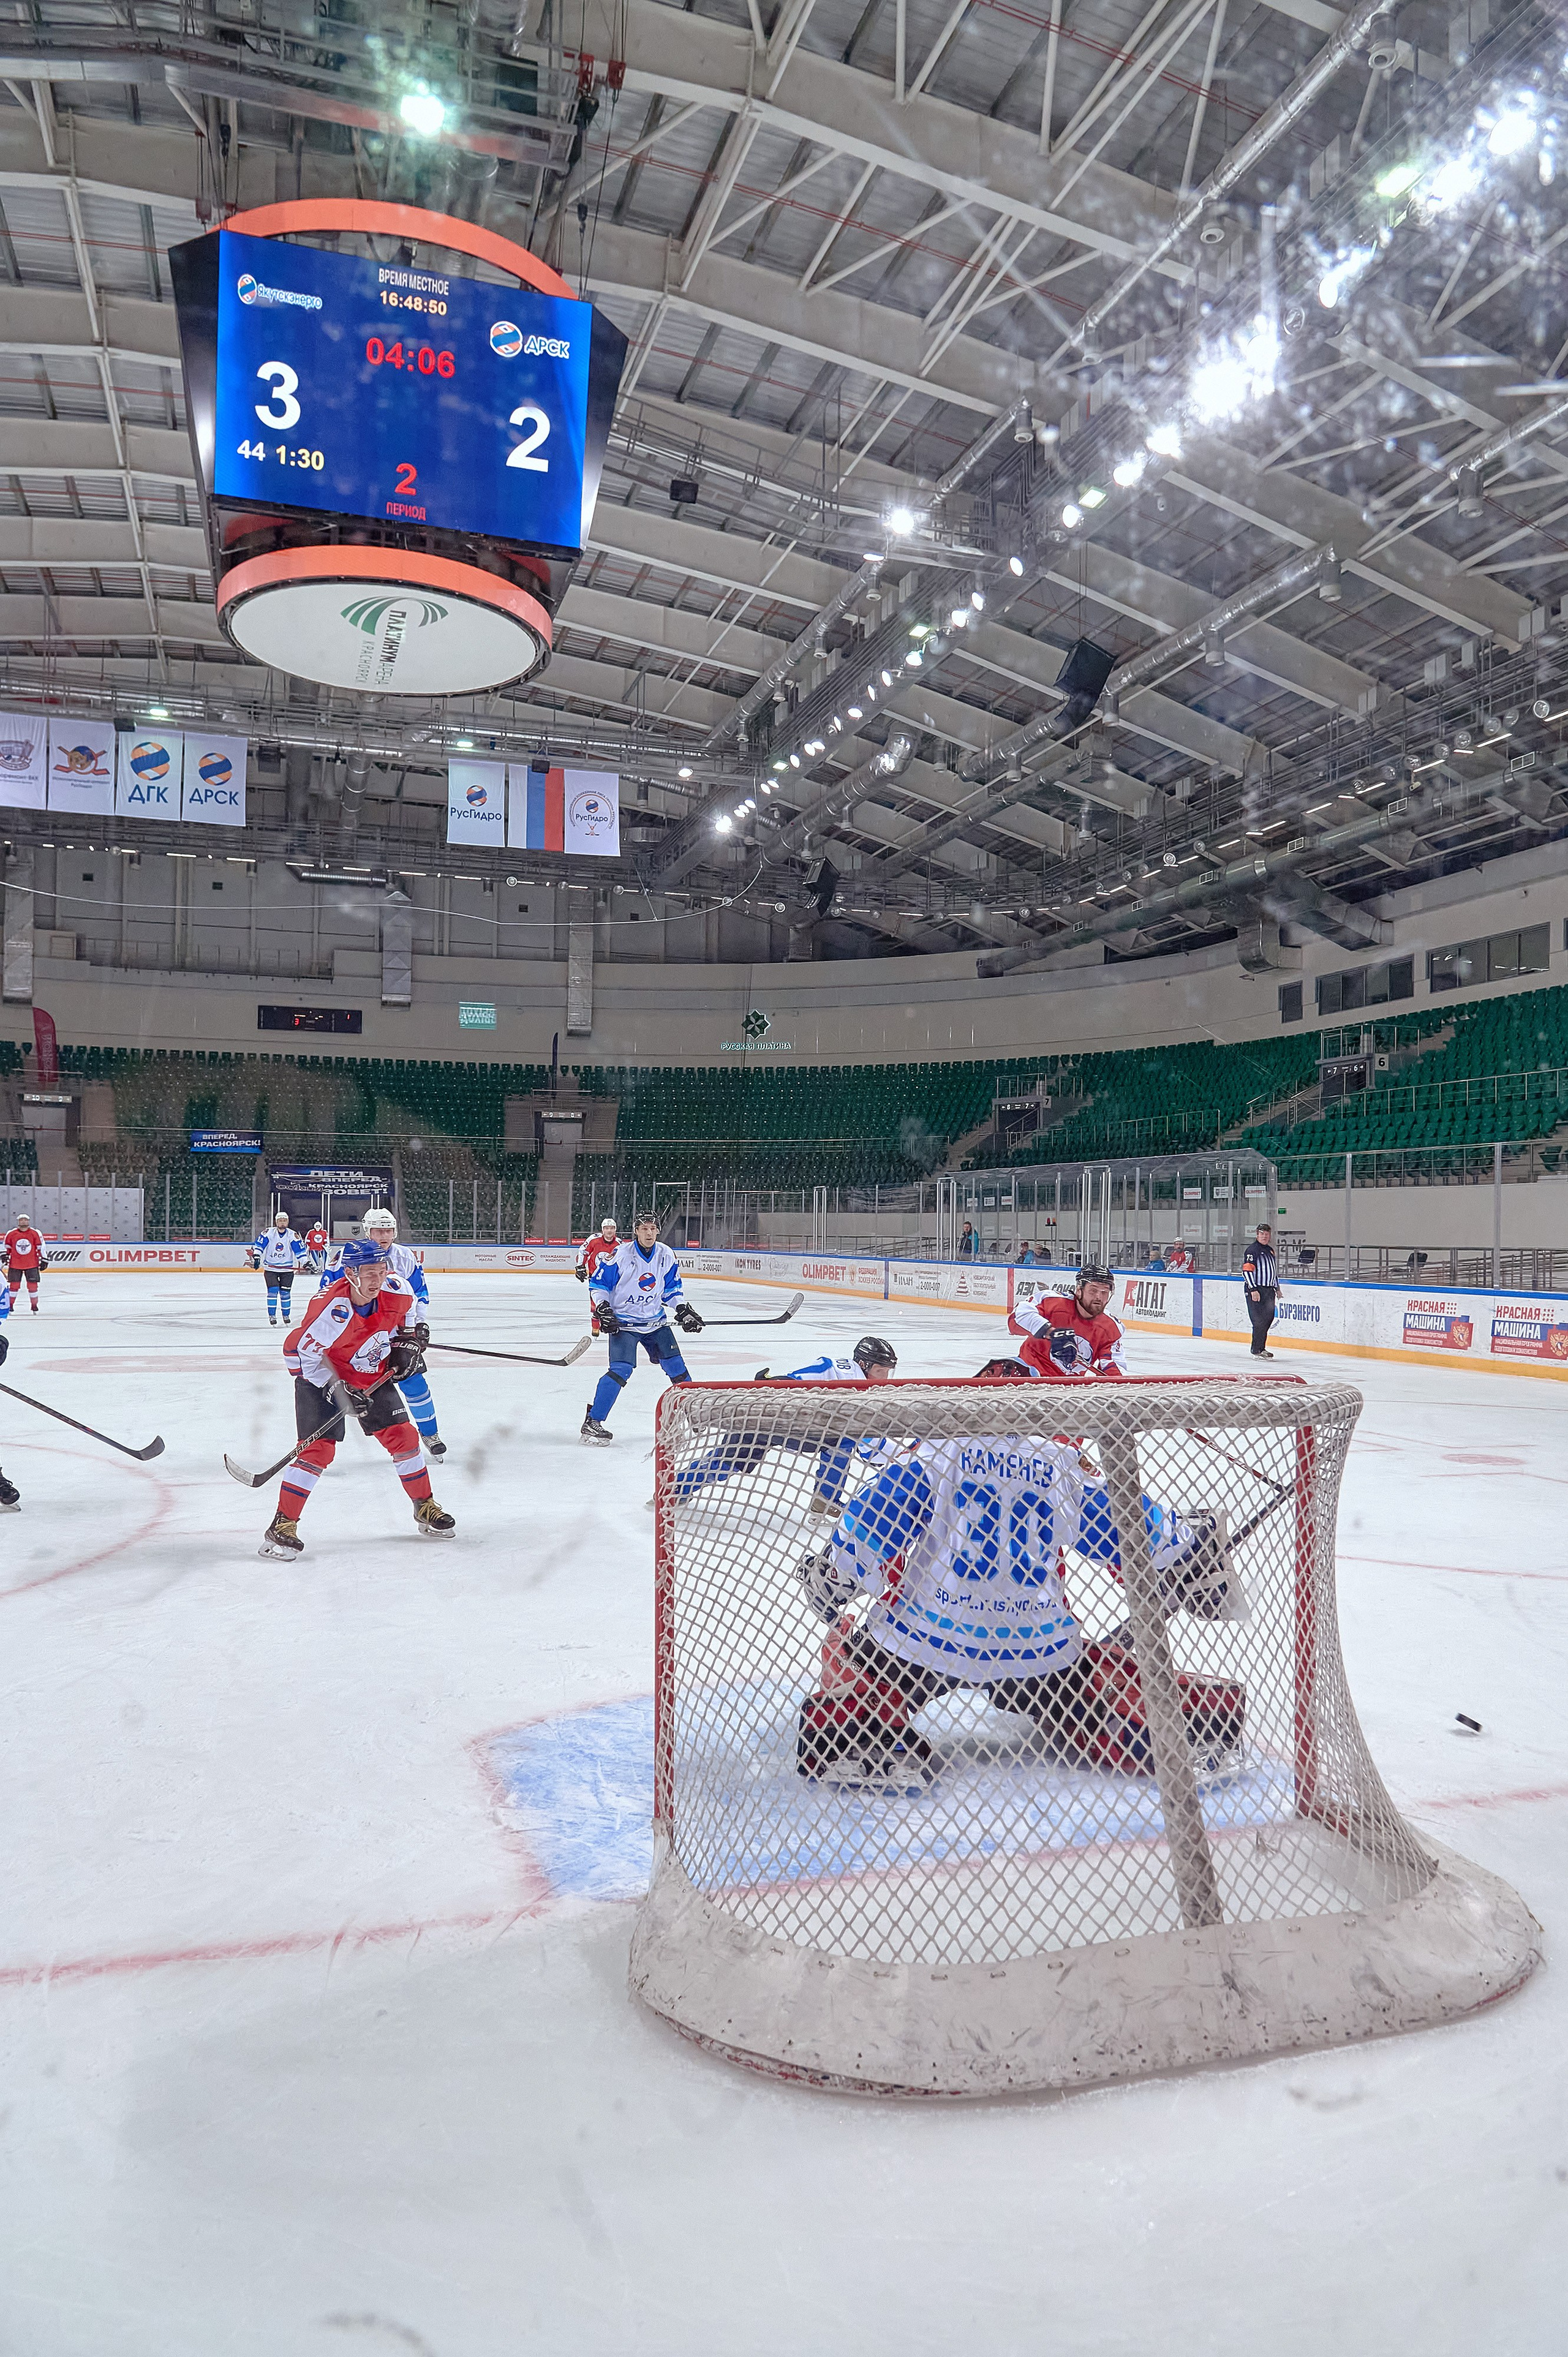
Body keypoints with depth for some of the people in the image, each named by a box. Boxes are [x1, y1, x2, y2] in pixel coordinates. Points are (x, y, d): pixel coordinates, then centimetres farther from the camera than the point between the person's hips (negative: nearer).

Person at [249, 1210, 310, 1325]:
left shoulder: (293, 1235, -5)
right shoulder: (268, 1233, -6)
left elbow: (301, 1251, -4)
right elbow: (259, 1245, -2)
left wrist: (306, 1263, -13)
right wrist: (256, 1257, -14)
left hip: (287, 1268, 1)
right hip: (270, 1268, -1)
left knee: (285, 1292, 1)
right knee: (273, 1290, -10)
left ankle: (286, 1315, 18)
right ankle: (272, 1315, 1)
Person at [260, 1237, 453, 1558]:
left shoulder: (398, 1290, -19)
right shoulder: (332, 1312, -36)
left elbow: (408, 1312, 7)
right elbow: (302, 1353, -26)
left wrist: (408, 1343, -2)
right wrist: (337, 1390, -28)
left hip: (374, 1375, 5)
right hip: (322, 1377, -5)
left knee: (403, 1435, 2)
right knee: (320, 1447, -16)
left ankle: (425, 1509, 19)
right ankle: (282, 1525, -7)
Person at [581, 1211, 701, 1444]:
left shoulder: (667, 1256, -1)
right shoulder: (620, 1255, -15)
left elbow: (672, 1288, 13)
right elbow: (598, 1285, -6)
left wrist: (684, 1311, 2)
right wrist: (603, 1311, -17)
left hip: (655, 1320, 5)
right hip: (623, 1323, -5)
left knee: (675, 1364, 5)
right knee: (621, 1370, -20)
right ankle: (592, 1422, -14)